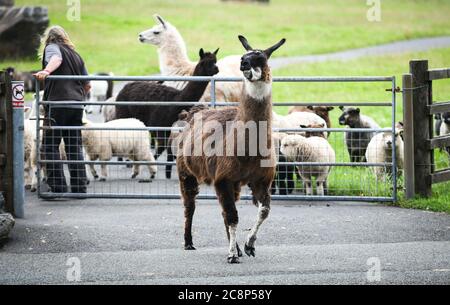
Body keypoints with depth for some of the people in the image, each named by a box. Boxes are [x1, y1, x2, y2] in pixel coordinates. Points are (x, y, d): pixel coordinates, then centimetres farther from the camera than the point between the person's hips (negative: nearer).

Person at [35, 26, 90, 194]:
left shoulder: (52, 47, 6)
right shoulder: (76, 55, 24)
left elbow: (56, 59, -18)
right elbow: (87, 85, 25)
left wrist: (46, 71, -38)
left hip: (57, 103, -6)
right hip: (77, 105, 6)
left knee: (51, 146, -4)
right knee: (75, 147, 9)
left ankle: (58, 187, -12)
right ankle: (79, 187, 5)